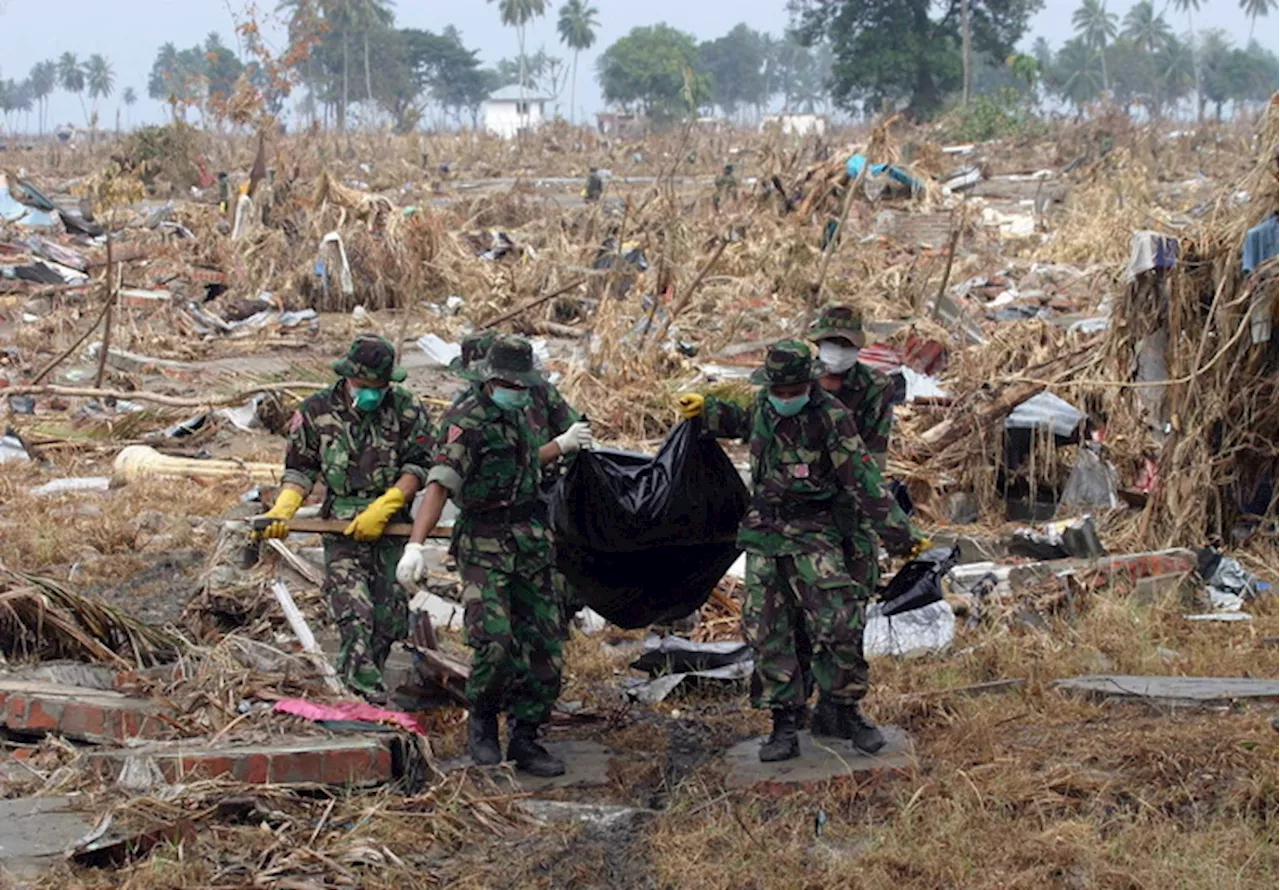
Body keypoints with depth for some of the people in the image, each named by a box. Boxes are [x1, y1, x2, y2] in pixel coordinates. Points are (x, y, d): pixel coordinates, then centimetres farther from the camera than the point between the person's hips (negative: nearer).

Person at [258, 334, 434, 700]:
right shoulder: (317, 412, 2)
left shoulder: (407, 409, -1)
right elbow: (300, 468, 9)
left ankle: (368, 677, 18)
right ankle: (365, 685, -23)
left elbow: (418, 465, -4)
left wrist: (382, 509, -14)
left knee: (389, 617, 2)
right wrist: (282, 511, -7)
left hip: (391, 525, 1)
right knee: (353, 614, -17)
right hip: (342, 528, -1)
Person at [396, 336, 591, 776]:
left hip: (532, 541, 7)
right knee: (495, 643, -20)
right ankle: (482, 722, 6)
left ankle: (525, 740, 16)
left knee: (544, 646, 6)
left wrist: (562, 445, 38)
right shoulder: (465, 421, -13)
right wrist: (415, 545, -33)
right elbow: (439, 484, -23)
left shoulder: (519, 413, 11)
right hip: (484, 544, -7)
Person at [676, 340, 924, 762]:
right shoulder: (762, 406, 6)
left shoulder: (831, 416, -12)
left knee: (839, 620, -16)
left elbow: (862, 479, -11)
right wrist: (707, 409, 26)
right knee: (767, 630, 0)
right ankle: (784, 725, 7)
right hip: (764, 532, 5)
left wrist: (901, 534, -12)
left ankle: (846, 710, 2)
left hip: (813, 531, -5)